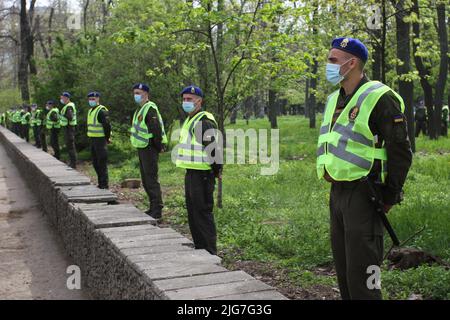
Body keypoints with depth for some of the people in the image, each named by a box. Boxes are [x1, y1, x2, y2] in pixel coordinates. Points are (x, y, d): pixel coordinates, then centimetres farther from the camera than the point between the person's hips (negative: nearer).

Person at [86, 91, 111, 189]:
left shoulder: (101, 111, -14)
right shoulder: (90, 110, 16)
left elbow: (107, 125, -20)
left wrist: (107, 138, -13)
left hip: (100, 140, -10)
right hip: (92, 139, 10)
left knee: (102, 163, -6)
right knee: (95, 163, 15)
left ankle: (104, 185, 0)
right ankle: (100, 182, 25)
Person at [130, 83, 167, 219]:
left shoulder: (150, 108, -16)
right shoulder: (139, 109, 16)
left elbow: (156, 130, -23)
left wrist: (158, 147, -17)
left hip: (149, 149, -10)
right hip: (141, 148, 10)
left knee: (151, 180, -8)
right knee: (145, 180, 15)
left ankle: (157, 211, -3)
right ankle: (153, 207, 25)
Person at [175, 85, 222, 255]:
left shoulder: (204, 121, -16)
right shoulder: (190, 120, 17)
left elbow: (214, 147, -22)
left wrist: (216, 170, -14)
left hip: (202, 175, -10)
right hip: (191, 173, 10)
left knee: (202, 212, -6)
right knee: (192, 212, 16)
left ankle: (210, 252, 2)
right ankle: (199, 248, 27)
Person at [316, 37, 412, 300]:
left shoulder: (380, 98, -12)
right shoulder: (334, 100, 14)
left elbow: (401, 152, -13)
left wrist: (390, 197, -11)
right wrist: (334, 183, 17)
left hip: (363, 196, -9)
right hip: (337, 193, 9)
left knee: (360, 273, -5)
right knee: (343, 269, 17)